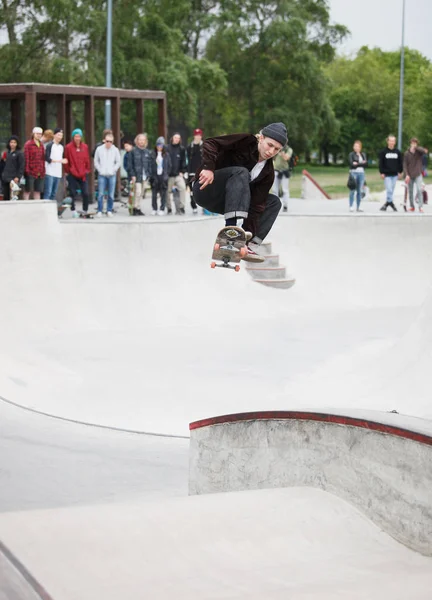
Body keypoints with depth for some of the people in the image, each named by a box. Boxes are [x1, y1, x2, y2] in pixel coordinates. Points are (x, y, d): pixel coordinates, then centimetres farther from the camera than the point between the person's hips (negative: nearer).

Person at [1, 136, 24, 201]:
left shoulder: (19, 153, -4)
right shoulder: (7, 152, 14)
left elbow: (21, 166, -9)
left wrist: (18, 177, -15)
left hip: (14, 178, -6)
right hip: (5, 178, 6)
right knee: (5, 196, 6)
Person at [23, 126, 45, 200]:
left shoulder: (41, 145, 15)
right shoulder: (28, 144, -5)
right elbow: (26, 158, -9)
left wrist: (43, 170, 12)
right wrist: (27, 170, -14)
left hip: (40, 173, 6)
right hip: (31, 172, -6)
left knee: (38, 191, 9)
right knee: (28, 190, -2)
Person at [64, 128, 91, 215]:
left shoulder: (85, 147, 5)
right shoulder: (68, 147, -5)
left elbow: (87, 160, 12)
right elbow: (66, 161, 0)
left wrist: (87, 170, 9)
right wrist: (67, 171, 0)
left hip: (83, 174, 3)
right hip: (72, 174, -2)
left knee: (85, 193, 0)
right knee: (73, 193, 0)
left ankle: (85, 210, 10)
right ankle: (73, 210, 9)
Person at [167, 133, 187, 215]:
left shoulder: (181, 149, 8)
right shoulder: (167, 148, 4)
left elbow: (183, 161, 8)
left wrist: (182, 172, -1)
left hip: (178, 174, 0)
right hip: (168, 174, 0)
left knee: (182, 188, -20)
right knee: (167, 191, 3)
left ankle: (181, 207, -15)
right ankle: (169, 209, 16)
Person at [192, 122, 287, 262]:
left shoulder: (268, 172, -1)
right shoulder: (246, 142, -14)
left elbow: (257, 204, -8)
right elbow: (211, 143, -22)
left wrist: (249, 231, -19)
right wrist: (209, 167, -37)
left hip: (227, 202, 7)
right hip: (206, 189, -7)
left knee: (274, 202, 0)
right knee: (241, 173, -32)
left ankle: (250, 245, -15)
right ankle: (231, 228, -45)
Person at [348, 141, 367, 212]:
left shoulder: (363, 154, 15)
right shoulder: (351, 154, 3)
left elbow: (366, 164, 2)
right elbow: (351, 163, -10)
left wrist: (357, 164, -9)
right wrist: (361, 163, -8)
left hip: (361, 173, 4)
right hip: (354, 173, -4)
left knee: (360, 191, 3)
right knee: (353, 190, -9)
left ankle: (358, 207, 5)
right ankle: (351, 206, -6)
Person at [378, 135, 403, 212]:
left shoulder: (398, 152, 6)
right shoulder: (383, 152, -2)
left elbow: (401, 162, 12)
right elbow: (381, 163, -2)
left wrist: (400, 172, 6)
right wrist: (382, 173, -8)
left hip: (395, 174, 3)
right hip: (387, 175, -3)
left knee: (391, 190, 7)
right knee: (389, 190, -12)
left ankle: (387, 203, 16)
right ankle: (390, 202, -2)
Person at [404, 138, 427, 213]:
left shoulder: (419, 151, 0)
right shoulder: (407, 154, 1)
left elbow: (424, 151, -23)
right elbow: (405, 165, 0)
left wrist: (415, 147, -22)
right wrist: (407, 175, -11)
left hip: (418, 175, -1)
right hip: (410, 175, 1)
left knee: (420, 189, -15)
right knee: (410, 191, 6)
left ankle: (420, 207, -13)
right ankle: (411, 206, 19)